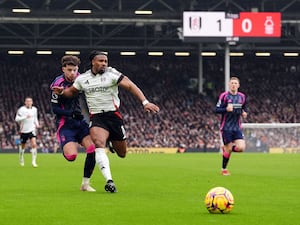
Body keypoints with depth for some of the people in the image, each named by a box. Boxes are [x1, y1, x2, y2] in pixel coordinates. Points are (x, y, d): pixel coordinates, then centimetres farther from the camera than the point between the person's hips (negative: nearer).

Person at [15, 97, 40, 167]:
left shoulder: (34, 109, 4)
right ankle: (21, 159, 39)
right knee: (22, 146, 13)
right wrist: (25, 117, -30)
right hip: (23, 130, -2)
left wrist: (37, 124, 6)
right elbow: (16, 119, -18)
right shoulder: (21, 109, -11)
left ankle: (34, 161, -16)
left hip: (32, 130, 2)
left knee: (34, 144, -18)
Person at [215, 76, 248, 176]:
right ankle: (224, 169, 19)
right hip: (226, 127, -4)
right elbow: (217, 110, -9)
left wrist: (244, 113, 0)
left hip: (237, 127, 4)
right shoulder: (224, 96, -7)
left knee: (241, 148, -11)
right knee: (228, 150, -2)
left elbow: (244, 108, 22)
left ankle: (225, 149, 19)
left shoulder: (242, 96, 7)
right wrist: (226, 109, -26)